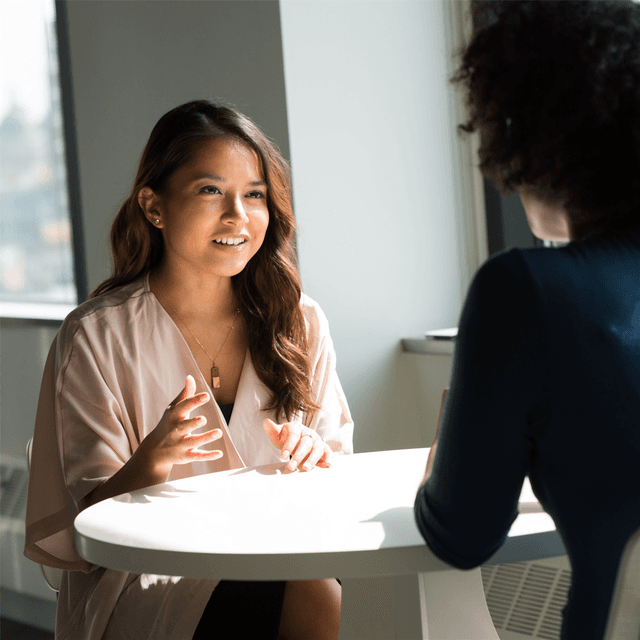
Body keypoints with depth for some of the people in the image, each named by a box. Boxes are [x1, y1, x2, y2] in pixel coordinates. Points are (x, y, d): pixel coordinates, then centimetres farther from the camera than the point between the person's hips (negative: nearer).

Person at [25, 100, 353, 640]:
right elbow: (92, 524, -4)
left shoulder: (300, 323, 9)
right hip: (149, 585, -4)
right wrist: (152, 461, -25)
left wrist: (316, 458, -10)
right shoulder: (96, 338, -3)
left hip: (282, 559, 4)